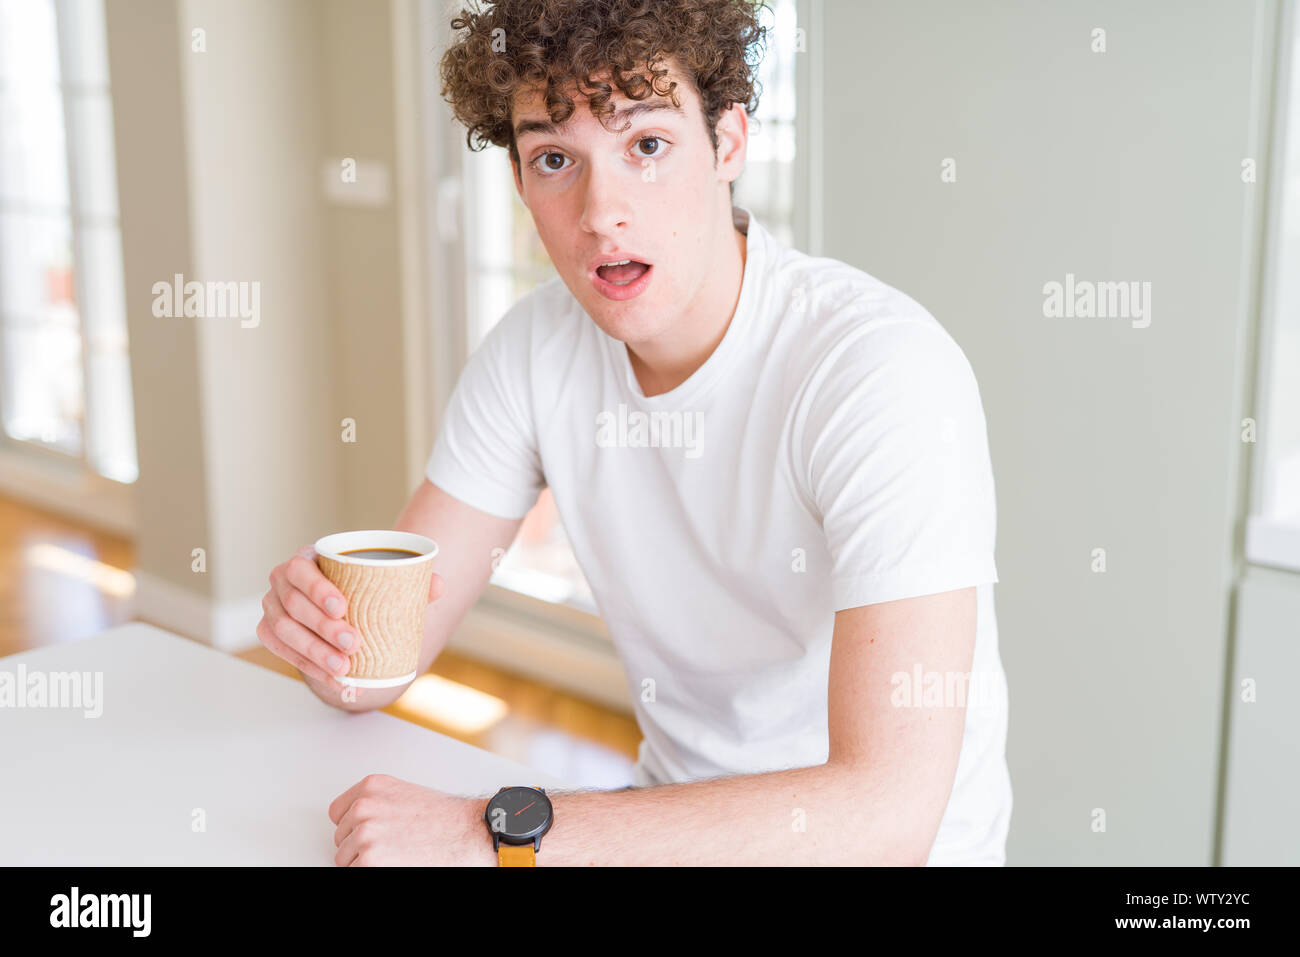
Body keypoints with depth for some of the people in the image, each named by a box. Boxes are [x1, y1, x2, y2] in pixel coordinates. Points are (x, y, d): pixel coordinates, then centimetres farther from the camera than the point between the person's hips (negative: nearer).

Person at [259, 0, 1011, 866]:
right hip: (679, 815, 5)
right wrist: (324, 625, -25)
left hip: (867, 845, -4)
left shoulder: (883, 367, -24)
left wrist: (493, 832, -31)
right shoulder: (537, 348, -5)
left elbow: (887, 811, -31)